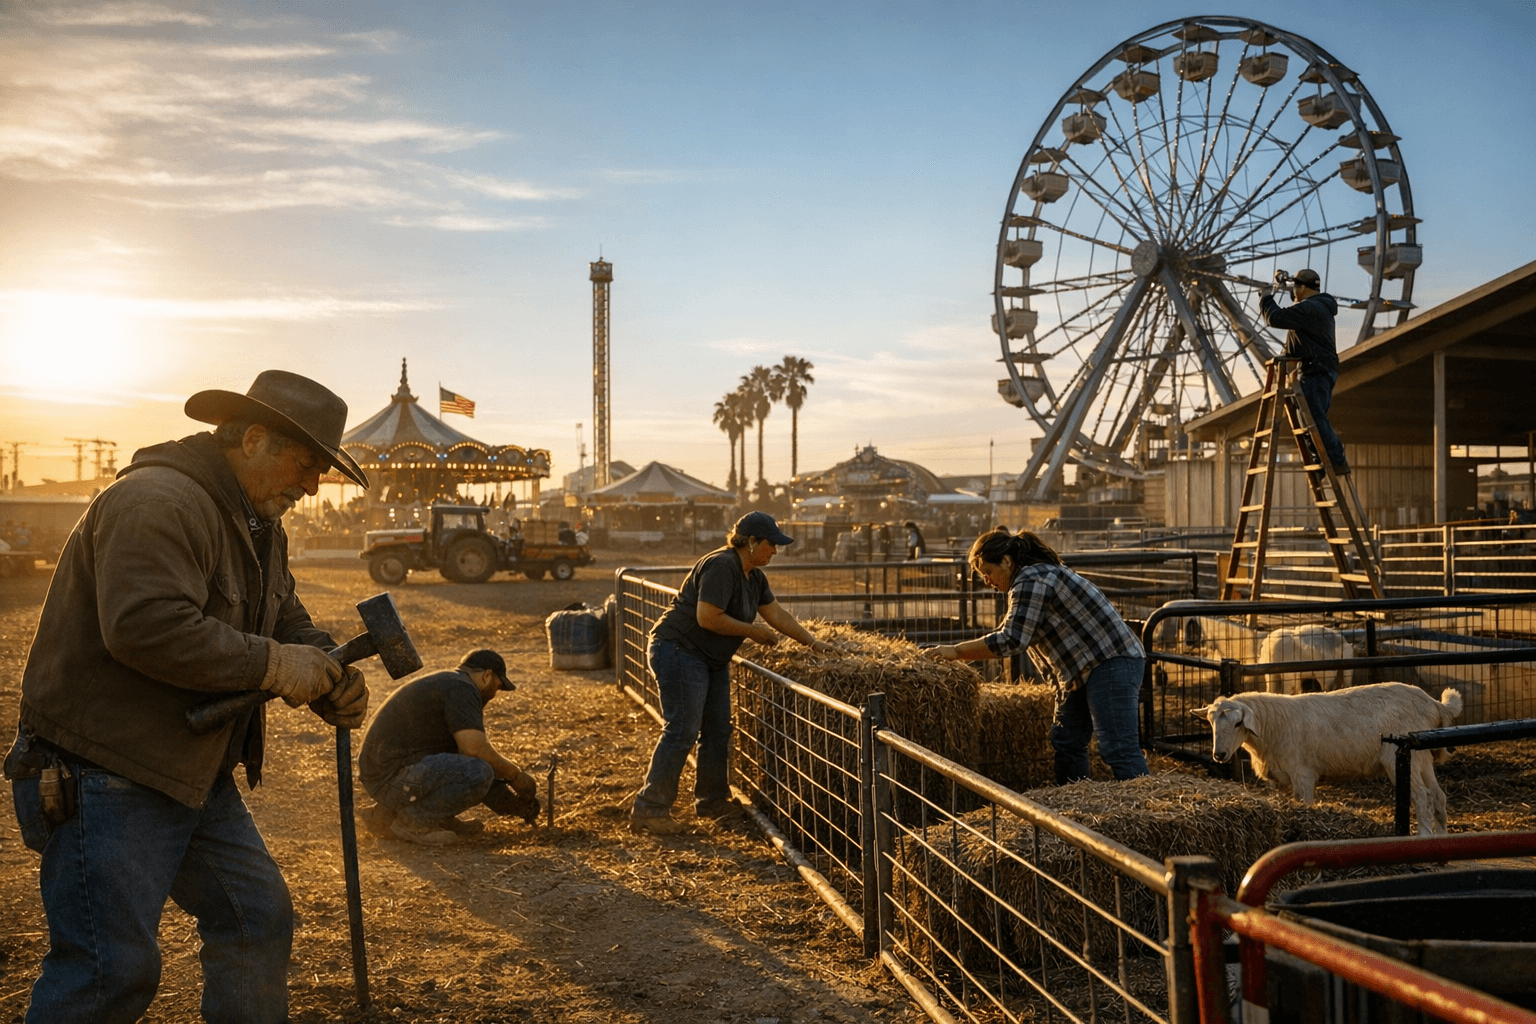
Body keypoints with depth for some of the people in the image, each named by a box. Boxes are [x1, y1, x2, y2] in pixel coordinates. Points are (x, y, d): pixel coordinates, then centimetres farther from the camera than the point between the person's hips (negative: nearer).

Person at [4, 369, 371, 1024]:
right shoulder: (159, 501, -21)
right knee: (114, 969, -7)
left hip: (196, 773, 10)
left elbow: (288, 620, 18)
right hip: (104, 775, -10)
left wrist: (330, 676, -3)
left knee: (258, 916, 13)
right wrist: (270, 664, -26)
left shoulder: (259, 526, 14)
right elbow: (147, 627, -33)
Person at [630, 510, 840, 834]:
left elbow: (776, 614, 14)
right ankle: (649, 809, -6)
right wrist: (754, 631, -17)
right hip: (679, 651, -10)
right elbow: (707, 617, -27)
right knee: (682, 730, -12)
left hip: (712, 659, 10)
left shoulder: (754, 576, 10)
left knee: (718, 731, 12)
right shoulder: (721, 566, -22)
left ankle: (712, 800, 24)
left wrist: (814, 643, 10)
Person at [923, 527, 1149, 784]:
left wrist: (956, 652, -17)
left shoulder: (1032, 580, -17)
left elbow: (1010, 640, -24)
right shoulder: (1035, 575, 16)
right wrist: (957, 653, 13)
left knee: (1118, 749, -12)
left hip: (1111, 663, -11)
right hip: (1082, 670, 11)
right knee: (1066, 743, 10)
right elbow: (1009, 634, 20)